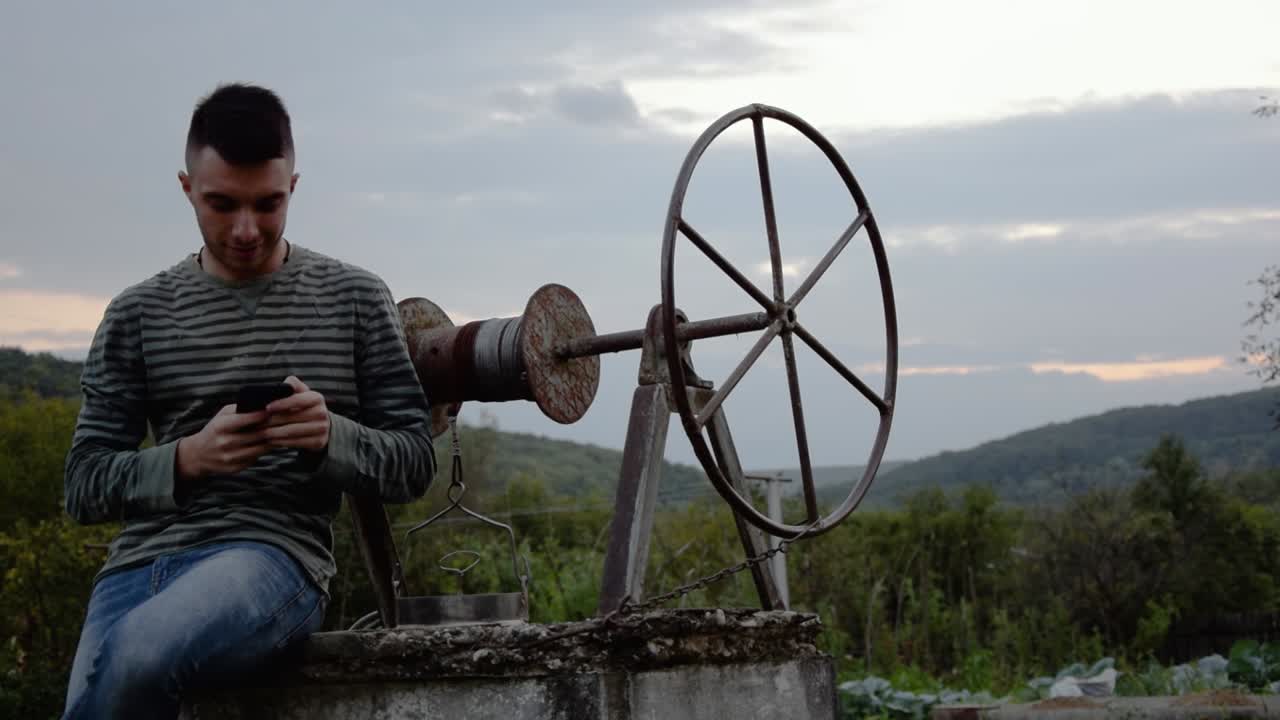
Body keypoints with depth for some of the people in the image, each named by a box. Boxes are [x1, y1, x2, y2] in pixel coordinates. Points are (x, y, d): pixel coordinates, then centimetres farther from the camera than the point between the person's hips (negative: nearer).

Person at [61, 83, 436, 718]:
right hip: (141, 559, 3)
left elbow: (413, 464, 9)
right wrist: (187, 457, -11)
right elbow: (85, 486, 9)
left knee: (135, 655, -33)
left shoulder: (354, 300, 10)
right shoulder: (138, 314, 13)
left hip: (276, 551, -3)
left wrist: (331, 437, -13)